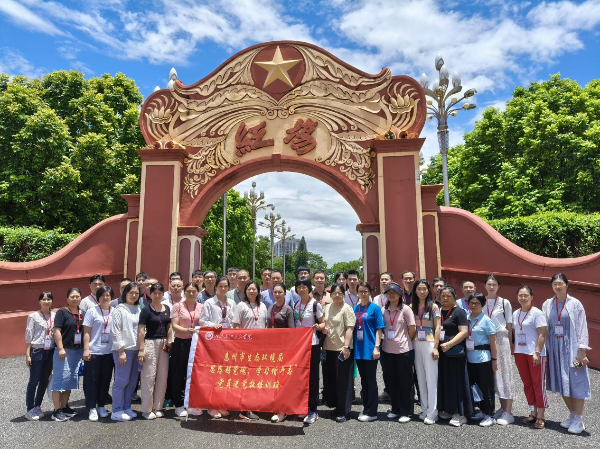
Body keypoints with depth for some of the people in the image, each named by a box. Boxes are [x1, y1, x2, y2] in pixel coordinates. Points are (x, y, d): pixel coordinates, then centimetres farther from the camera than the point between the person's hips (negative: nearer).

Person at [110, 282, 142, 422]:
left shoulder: (138, 309, 12)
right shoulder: (119, 309, -4)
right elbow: (115, 331, -8)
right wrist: (121, 351, -12)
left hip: (136, 349, 6)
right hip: (123, 349, -6)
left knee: (132, 381, 9)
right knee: (122, 380, -3)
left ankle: (126, 407, 21)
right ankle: (117, 411, 8)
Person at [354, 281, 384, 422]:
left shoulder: (375, 308, -4)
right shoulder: (355, 309, 9)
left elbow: (379, 329, -7)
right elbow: (352, 328, 13)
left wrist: (377, 347, -14)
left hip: (370, 350, -5)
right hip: (358, 349, 5)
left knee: (371, 381, 2)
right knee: (363, 380, 14)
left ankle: (372, 412, 10)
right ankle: (365, 408, 24)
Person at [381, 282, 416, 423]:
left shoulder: (405, 309, -8)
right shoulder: (383, 310, 4)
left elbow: (412, 329, -5)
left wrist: (405, 341, 5)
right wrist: (388, 339, 6)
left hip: (403, 350, -4)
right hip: (388, 350, 5)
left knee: (405, 381, 5)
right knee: (392, 381, 13)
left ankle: (406, 412, 17)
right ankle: (395, 409, 28)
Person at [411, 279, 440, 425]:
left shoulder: (433, 306, -2)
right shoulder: (411, 307, 8)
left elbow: (437, 328, -5)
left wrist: (435, 347, -12)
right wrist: (410, 344, 1)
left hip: (429, 343, -4)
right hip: (416, 344, 4)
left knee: (431, 378, -1)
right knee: (420, 377, 10)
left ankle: (432, 412, 6)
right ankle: (425, 409, 20)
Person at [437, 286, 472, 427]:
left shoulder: (459, 312, -4)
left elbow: (464, 332, -12)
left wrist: (449, 344, -21)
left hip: (454, 352, -6)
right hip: (440, 352, 6)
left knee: (456, 381, -1)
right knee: (443, 381, 9)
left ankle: (460, 414, 7)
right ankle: (447, 410, 22)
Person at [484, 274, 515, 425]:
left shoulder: (505, 303, -1)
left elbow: (509, 326, 2)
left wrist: (509, 344, -1)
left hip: (501, 339, -3)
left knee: (505, 372, -2)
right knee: (493, 373, 8)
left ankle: (508, 412, 4)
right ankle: (502, 408, 21)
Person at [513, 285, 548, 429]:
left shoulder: (536, 313, -9)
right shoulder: (515, 314, 10)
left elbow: (542, 334, -13)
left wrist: (537, 353, -18)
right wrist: (514, 351, 10)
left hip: (535, 354, -6)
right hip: (520, 353, 6)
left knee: (538, 385, 0)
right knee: (527, 384, 13)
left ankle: (540, 416, 8)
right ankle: (533, 413, 23)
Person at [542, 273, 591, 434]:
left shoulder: (575, 304, -4)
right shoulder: (547, 304, 5)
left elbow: (582, 328, -5)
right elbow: (544, 328, 7)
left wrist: (582, 351, -10)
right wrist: (544, 349, 4)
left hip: (571, 346, -4)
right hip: (554, 347, 4)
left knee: (575, 381, -1)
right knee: (561, 382, 10)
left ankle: (578, 420, 10)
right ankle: (572, 415, 26)